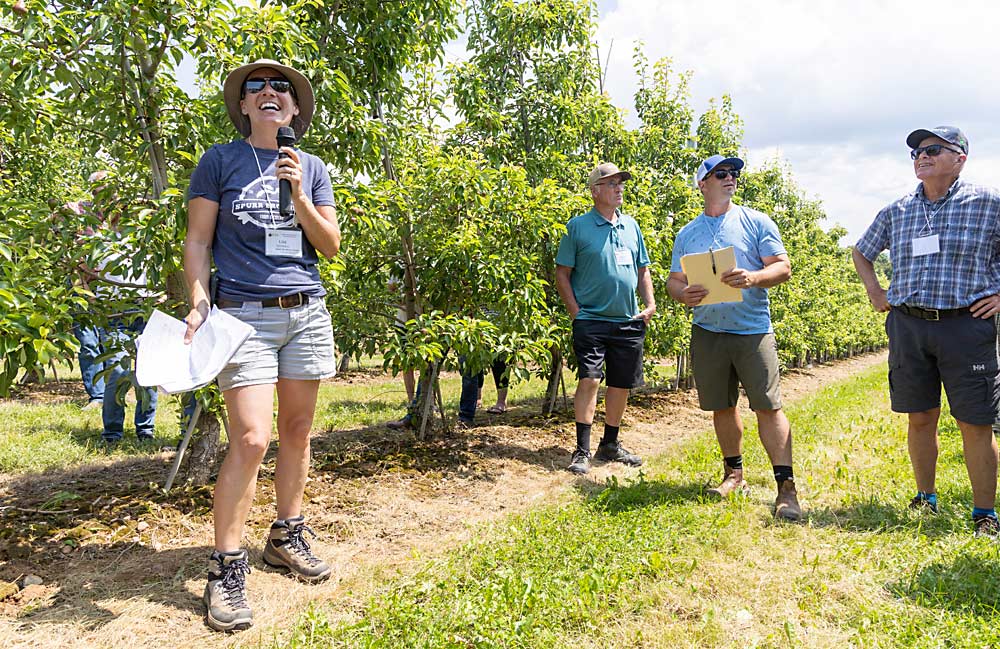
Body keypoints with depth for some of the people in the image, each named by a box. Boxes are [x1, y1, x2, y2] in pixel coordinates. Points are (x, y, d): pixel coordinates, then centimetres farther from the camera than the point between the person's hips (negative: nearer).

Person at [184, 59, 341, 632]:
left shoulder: (312, 167, 13)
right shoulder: (220, 160, 5)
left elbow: (331, 246, 7)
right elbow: (198, 241, 3)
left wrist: (298, 192, -6)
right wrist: (199, 303, -10)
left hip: (307, 312, 4)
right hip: (244, 314, -4)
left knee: (298, 432, 9)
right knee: (252, 439, -13)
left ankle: (287, 536, 25)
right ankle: (227, 568, 0)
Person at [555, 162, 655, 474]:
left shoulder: (631, 225, 13)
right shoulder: (578, 226, -2)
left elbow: (642, 271, 19)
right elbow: (562, 273, -2)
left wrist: (650, 305, 7)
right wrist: (575, 311, -9)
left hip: (629, 321, 5)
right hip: (591, 319, -5)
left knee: (622, 383, 10)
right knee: (589, 379, -14)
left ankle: (610, 445, 25)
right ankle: (582, 451, -5)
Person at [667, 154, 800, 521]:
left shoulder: (756, 222, 5)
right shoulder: (687, 234, 13)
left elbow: (783, 267, 0)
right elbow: (674, 281, 13)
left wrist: (752, 277, -21)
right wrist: (684, 294, -12)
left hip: (753, 329, -3)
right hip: (707, 331, 3)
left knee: (768, 406, -7)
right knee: (722, 407, 10)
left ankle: (786, 488, -4)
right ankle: (734, 474, 25)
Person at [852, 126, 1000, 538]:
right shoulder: (896, 212, 11)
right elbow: (861, 252, 27)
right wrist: (875, 291, 15)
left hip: (966, 324, -3)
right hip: (908, 325, 4)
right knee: (920, 418, 10)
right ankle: (926, 500, 24)